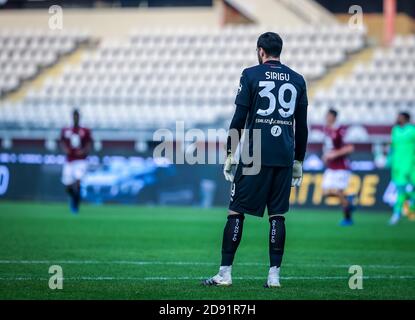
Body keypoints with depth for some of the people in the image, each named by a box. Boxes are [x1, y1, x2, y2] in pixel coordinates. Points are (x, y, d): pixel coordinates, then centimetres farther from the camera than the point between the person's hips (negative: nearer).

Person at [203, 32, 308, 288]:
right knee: (278, 215, 7)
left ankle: (225, 273, -1)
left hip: (255, 154, -3)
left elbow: (239, 118, -3)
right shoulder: (297, 80, 11)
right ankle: (274, 275, 3)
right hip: (285, 157, 4)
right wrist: (299, 161, 18)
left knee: (236, 211, 1)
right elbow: (302, 126, 12)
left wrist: (230, 153, 1)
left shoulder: (251, 75, 0)